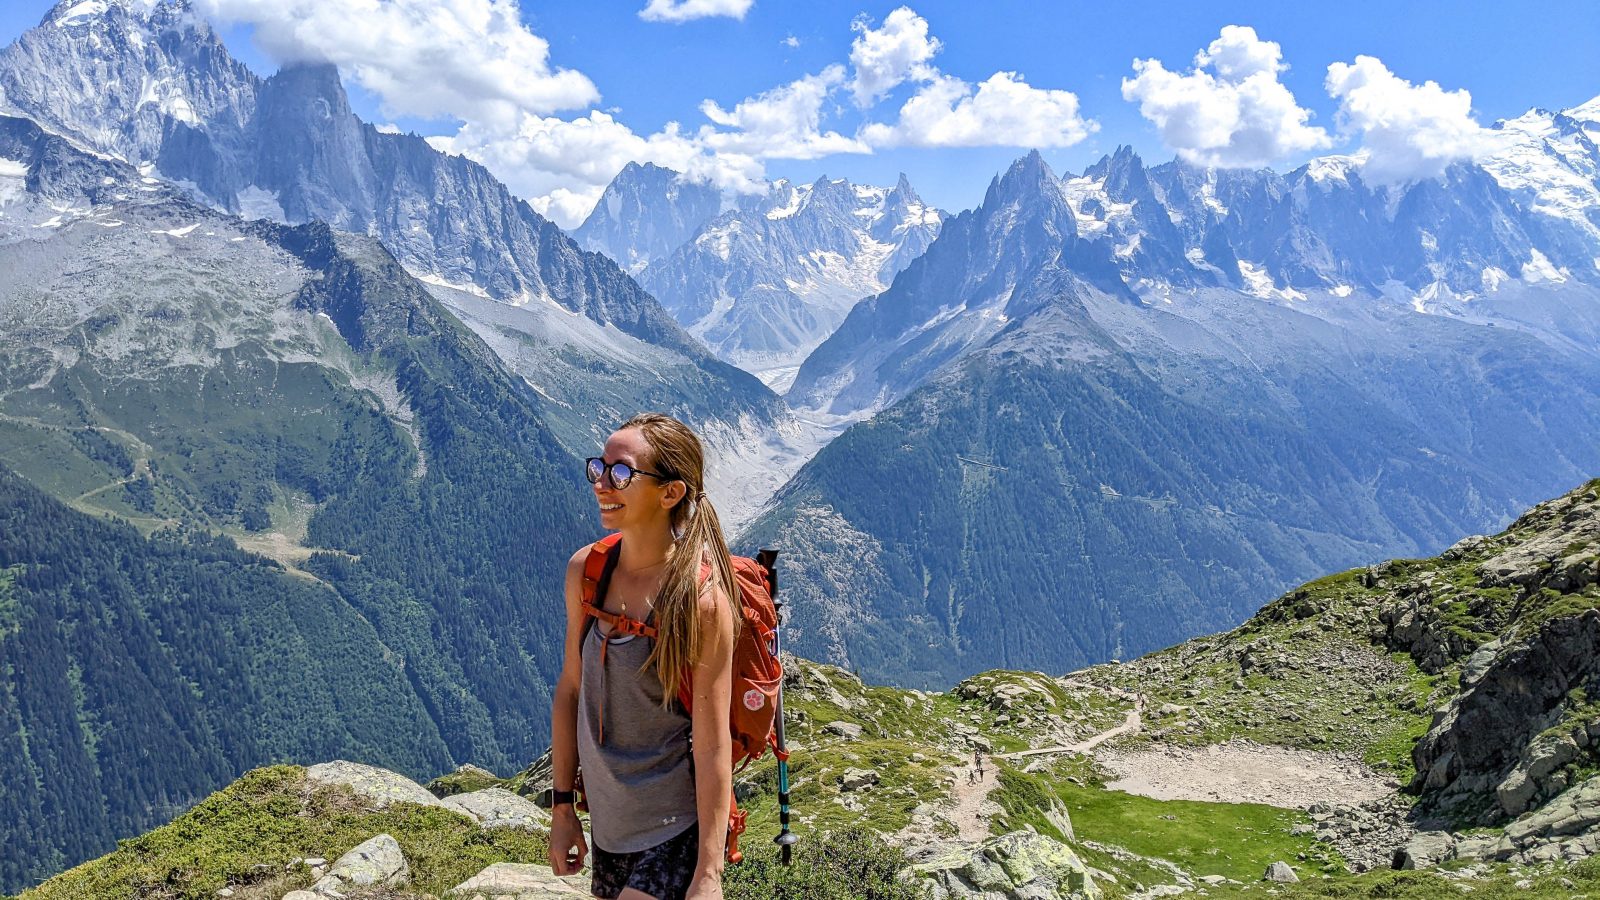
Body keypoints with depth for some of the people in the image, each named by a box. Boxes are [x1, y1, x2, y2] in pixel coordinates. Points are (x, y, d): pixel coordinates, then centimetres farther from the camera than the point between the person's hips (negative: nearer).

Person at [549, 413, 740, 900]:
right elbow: (570, 688, 6)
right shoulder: (585, 569, -5)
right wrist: (563, 807, 9)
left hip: (678, 828, -6)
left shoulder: (701, 600, -21)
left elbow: (712, 745, -18)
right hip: (608, 823, 6)